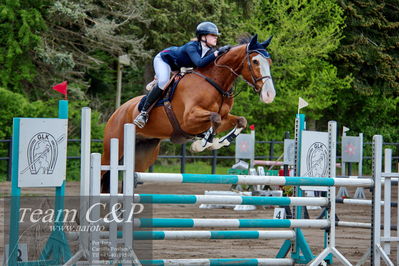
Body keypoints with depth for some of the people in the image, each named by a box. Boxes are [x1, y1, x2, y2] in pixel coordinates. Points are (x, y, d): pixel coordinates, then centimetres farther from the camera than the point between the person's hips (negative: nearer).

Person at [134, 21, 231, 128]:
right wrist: (217, 54, -55)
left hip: (178, 66, 9)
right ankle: (144, 112, -27)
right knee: (163, 82, -32)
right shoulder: (191, 47, -37)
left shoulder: (210, 51, -15)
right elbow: (199, 63, -52)